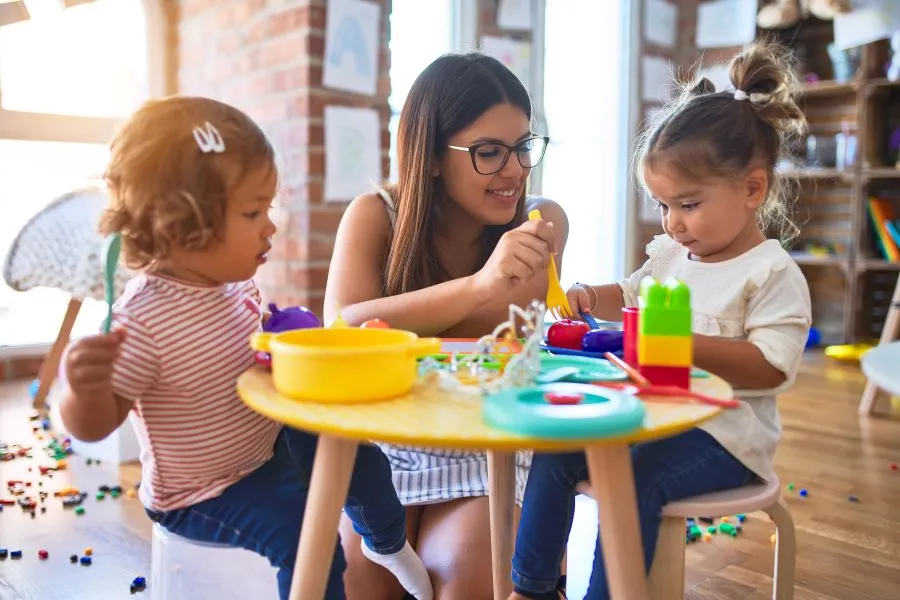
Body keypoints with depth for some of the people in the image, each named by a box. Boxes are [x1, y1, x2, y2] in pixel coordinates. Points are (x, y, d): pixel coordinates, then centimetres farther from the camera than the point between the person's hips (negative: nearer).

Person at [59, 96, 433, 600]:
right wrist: (87, 388, -50)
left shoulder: (235, 280, -8)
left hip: (270, 443, 8)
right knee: (310, 539, -22)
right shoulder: (145, 319, -32)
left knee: (361, 459, 12)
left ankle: (387, 542, 44)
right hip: (200, 492, -8)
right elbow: (92, 426, -28)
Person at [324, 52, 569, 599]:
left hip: (490, 452, 0)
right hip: (381, 447, 1)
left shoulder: (542, 223, -8)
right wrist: (480, 285, -35)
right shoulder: (376, 216, -8)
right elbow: (342, 332, -24)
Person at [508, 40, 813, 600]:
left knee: (634, 480, -32)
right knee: (555, 451, -5)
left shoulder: (773, 272, -12)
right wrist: (590, 298, 4)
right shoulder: (669, 253, 9)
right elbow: (632, 296, 26)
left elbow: (773, 367, -20)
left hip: (724, 431, -7)